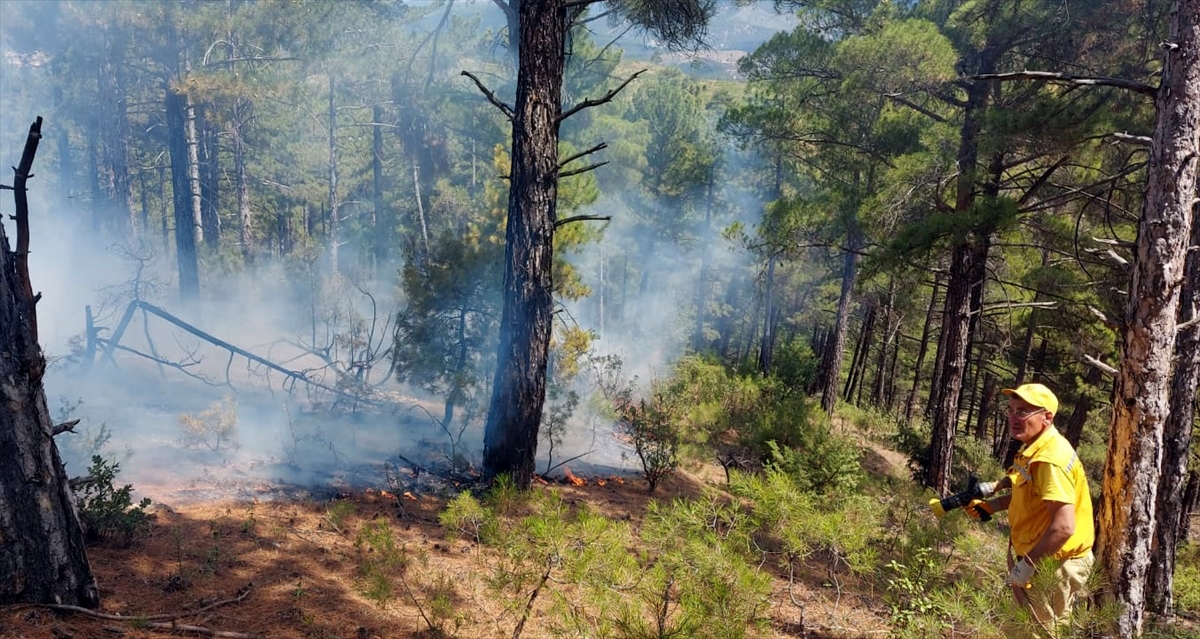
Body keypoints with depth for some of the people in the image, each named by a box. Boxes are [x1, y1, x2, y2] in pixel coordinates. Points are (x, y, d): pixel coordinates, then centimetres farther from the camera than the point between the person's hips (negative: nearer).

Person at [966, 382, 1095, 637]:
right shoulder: (1034, 447, 6)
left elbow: (1064, 526, -32)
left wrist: (1027, 564, -24)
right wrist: (992, 504, 7)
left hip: (1053, 566, -10)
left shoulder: (1051, 459, -27)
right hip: (1041, 559, 10)